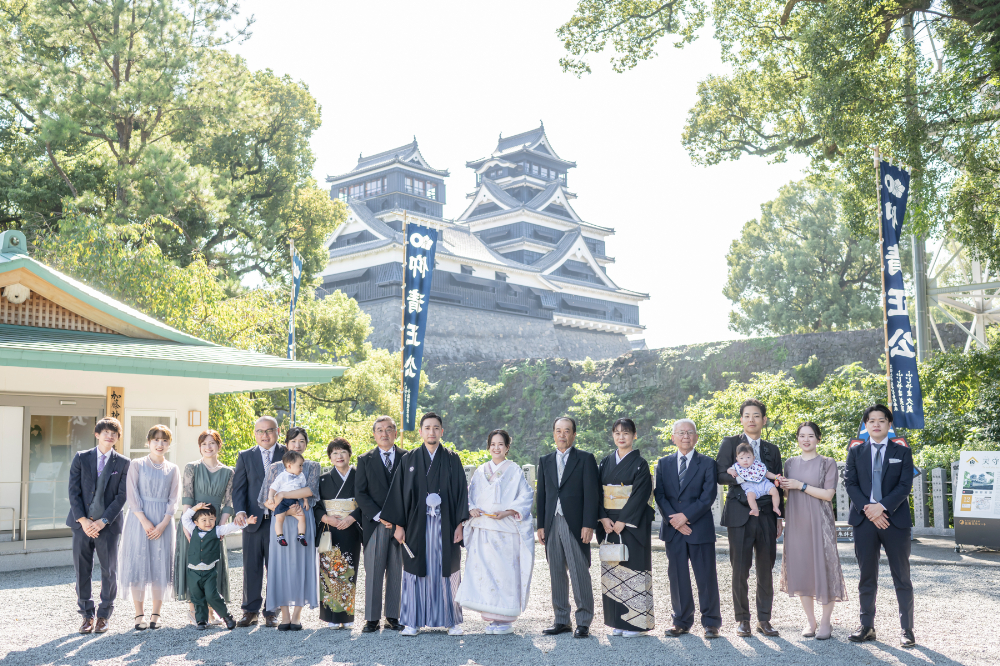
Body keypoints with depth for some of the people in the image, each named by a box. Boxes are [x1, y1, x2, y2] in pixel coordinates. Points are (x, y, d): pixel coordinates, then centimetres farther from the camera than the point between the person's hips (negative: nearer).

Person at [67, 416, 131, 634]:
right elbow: (74, 492, 1)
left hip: (108, 525, -1)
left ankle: (104, 616, 17)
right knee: (82, 571, 5)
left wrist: (102, 522, -12)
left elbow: (121, 496, -3)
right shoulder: (81, 458, 5)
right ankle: (87, 615, 18)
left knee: (109, 571, 3)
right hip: (82, 523, 1)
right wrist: (83, 520, -10)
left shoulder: (123, 463, 2)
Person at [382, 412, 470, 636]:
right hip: (417, 525, 0)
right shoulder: (408, 459, 5)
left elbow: (461, 492, 3)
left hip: (445, 524, 0)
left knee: (447, 570, 3)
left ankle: (452, 620, 12)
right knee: (416, 571, 3)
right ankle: (414, 621, 10)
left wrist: (459, 524, -4)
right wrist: (399, 525, -2)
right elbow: (399, 492, 4)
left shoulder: (452, 460, 5)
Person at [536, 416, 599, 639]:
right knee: (556, 574, 8)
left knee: (580, 573, -4)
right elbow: (541, 494, 15)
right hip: (552, 525, 5)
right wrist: (541, 525, 8)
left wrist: (588, 525, -12)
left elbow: (591, 494, -4)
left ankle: (583, 622, 3)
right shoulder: (545, 461, 15)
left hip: (575, 525, -4)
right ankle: (562, 620, 16)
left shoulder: (585, 459, 1)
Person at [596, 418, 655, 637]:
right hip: (609, 523, 5)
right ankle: (617, 622, 14)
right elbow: (598, 491, 8)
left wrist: (623, 521, -16)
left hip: (632, 524, -5)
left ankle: (636, 622, 2)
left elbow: (641, 494, -11)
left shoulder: (640, 463, -3)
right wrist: (603, 518, -6)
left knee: (633, 568, -6)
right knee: (612, 569, 6)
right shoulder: (606, 462, 12)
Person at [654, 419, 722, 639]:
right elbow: (659, 495, 3)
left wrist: (685, 516, -14)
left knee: (706, 577, 0)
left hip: (701, 528, -2)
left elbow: (709, 495, -6)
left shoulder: (707, 463, 3)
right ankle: (682, 621, 16)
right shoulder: (663, 464, 11)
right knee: (677, 577, 6)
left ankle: (711, 623, 11)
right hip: (673, 530, 2)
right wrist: (673, 520, -10)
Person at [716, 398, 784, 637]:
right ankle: (742, 619, 11)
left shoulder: (772, 450, 16)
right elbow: (720, 475, -4)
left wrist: (779, 516, 10)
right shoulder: (729, 444, 6)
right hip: (739, 516, -3)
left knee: (766, 569, 6)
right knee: (740, 570, 0)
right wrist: (739, 478, -22)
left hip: (766, 516, 3)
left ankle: (764, 619, 17)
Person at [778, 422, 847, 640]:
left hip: (819, 523, -4)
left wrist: (801, 485, -12)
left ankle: (826, 622, 10)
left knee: (824, 568, -2)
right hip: (796, 523, 4)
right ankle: (811, 621, 16)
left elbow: (828, 494, -9)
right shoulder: (790, 463, 11)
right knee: (800, 570, 4)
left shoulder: (828, 463, 0)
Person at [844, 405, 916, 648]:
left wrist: (882, 506, -14)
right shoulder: (856, 452, 11)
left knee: (902, 578, 2)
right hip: (864, 520, 1)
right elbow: (850, 483, 3)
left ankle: (907, 630, 8)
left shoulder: (902, 452, 7)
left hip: (895, 519, -1)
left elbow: (905, 485, -2)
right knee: (867, 577, 6)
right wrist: (867, 509, -11)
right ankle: (867, 627, 13)